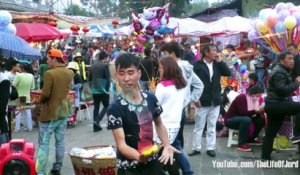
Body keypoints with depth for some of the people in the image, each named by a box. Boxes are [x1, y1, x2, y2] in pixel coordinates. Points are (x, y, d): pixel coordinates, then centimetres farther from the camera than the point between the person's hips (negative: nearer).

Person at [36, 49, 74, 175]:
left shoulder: (50, 73, -19)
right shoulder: (70, 73, 3)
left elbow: (45, 94, -19)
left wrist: (39, 101, -2)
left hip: (50, 112, -7)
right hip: (64, 110, 7)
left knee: (44, 143, -2)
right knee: (60, 141, 14)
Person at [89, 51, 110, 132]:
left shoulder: (93, 65, 7)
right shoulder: (105, 65, -11)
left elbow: (90, 78, 12)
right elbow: (108, 79, -14)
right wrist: (107, 89, -4)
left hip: (94, 90, 6)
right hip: (103, 90, -6)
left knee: (96, 107, 11)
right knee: (106, 106, 8)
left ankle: (96, 126, 11)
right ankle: (97, 121, -8)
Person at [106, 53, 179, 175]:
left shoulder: (151, 98, -2)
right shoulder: (115, 108, -17)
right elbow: (121, 144, -21)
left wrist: (167, 146, -1)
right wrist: (139, 156, -38)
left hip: (152, 162, 5)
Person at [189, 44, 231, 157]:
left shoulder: (217, 64, 7)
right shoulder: (198, 65, -7)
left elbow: (228, 73, -1)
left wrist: (220, 61, -7)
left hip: (215, 100, 4)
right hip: (202, 100, -4)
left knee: (212, 126, 11)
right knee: (198, 126, 6)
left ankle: (210, 148, 19)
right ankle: (196, 148, 15)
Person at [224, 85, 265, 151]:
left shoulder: (255, 100, 3)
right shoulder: (242, 98, -21)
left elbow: (253, 115, 2)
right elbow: (242, 112, -31)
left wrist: (261, 111, -17)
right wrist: (256, 111, -36)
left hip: (242, 119, 8)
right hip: (230, 119, -8)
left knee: (261, 119, -5)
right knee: (246, 119, -37)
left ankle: (250, 139, 11)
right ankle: (241, 144, -27)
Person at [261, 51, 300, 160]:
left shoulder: (282, 71, 22)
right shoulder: (279, 73, -13)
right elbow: (282, 90, -24)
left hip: (274, 105, 11)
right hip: (276, 104, -11)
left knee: (271, 132, 10)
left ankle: (265, 157, 13)